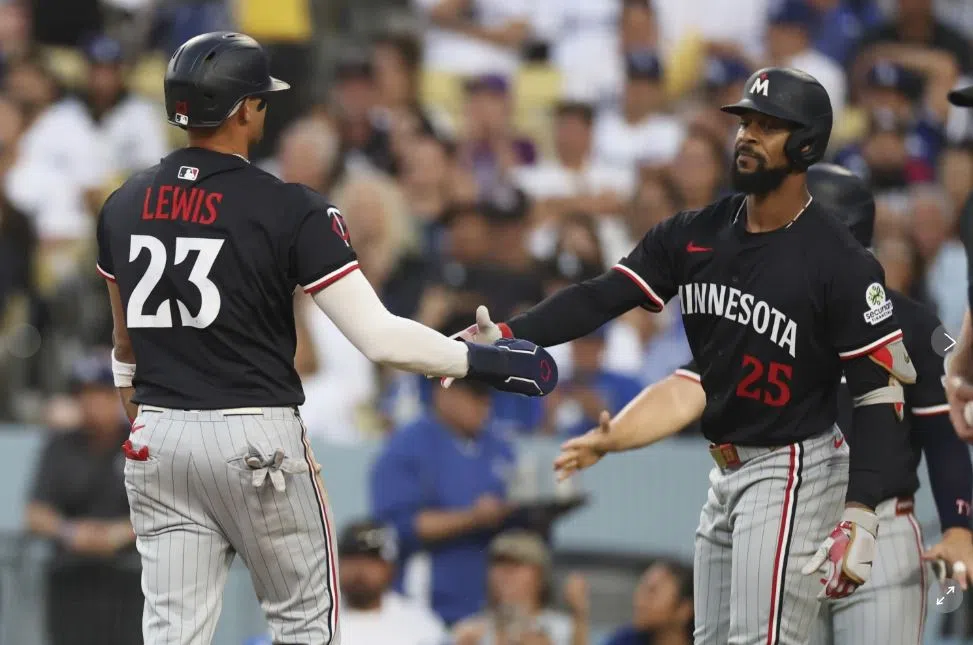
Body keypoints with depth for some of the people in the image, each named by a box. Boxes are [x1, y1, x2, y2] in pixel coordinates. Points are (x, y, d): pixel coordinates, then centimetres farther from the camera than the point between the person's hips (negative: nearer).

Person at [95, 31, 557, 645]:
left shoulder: (123, 206, 5)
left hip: (159, 435, 4)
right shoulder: (289, 209, -12)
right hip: (256, 441, -4)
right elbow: (380, 337, -16)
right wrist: (487, 362, -5)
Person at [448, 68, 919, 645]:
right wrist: (505, 336, -18)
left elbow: (881, 391, -15)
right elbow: (599, 299, -2)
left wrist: (860, 517, -22)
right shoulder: (696, 235, 3)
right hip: (727, 470, 7)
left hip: (792, 472, -7)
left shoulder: (838, 262, -15)